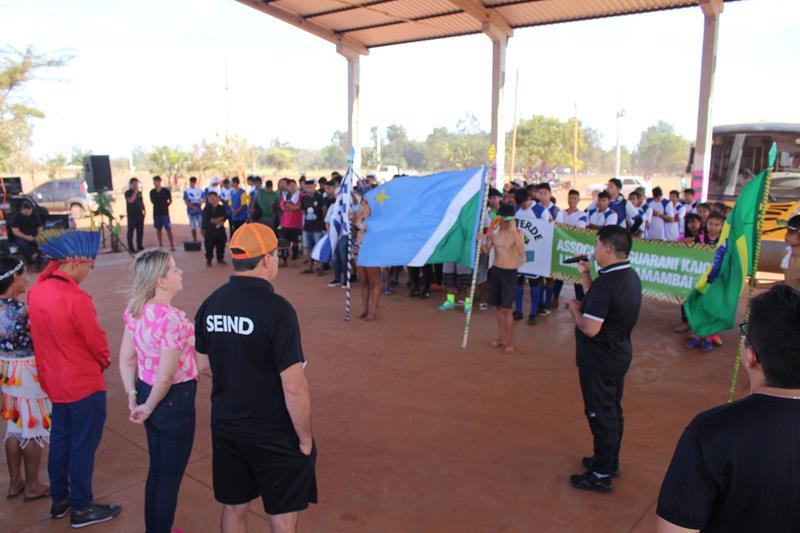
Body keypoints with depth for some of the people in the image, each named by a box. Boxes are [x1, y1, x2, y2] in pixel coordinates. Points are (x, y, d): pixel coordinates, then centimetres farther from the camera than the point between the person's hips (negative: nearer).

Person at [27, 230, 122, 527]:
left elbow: (45, 335, 7)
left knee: (60, 440, 21)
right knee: (83, 446, 7)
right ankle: (81, 508, 21)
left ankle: (59, 500, 36)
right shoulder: (75, 299, -27)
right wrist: (104, 362, 3)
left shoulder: (37, 292, -3)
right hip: (84, 385, -8)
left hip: (54, 382, 8)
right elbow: (96, 341, -17)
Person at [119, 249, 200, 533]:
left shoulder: (135, 309, -2)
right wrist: (148, 408, -9)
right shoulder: (172, 318, -27)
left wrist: (133, 398, 9)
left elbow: (126, 358, 5)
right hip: (173, 400, -8)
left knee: (156, 471, 26)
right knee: (170, 478, 12)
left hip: (147, 394, 8)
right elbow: (165, 377, -25)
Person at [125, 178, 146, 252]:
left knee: (140, 231, 8)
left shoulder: (139, 192, 14)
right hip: (132, 215, -6)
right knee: (131, 231, -1)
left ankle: (139, 246, 16)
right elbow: (130, 200, -20)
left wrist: (144, 209, 7)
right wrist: (135, 192, -19)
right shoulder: (128, 192, -4)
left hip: (140, 215, 6)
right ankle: (131, 248, 2)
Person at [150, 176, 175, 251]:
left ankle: (172, 245, -4)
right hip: (156, 213, 4)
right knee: (158, 229, 8)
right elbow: (152, 201, 12)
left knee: (168, 229, -6)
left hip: (165, 213, -3)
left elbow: (170, 200, 6)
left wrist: (166, 205, 1)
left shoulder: (166, 190, -5)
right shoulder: (152, 192, 3)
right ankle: (160, 245, 16)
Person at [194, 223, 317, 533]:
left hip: (225, 427, 6)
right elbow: (294, 387, -23)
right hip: (273, 435, -6)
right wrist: (305, 438, -9)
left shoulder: (210, 304, -3)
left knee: (233, 508, 22)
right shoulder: (276, 309, -23)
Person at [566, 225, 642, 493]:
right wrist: (585, 275, 5)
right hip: (619, 354, 9)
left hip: (600, 361, -9)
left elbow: (590, 328, -30)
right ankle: (610, 462, 39)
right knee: (612, 410, 22)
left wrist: (574, 309, -13)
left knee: (600, 414, 4)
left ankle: (601, 475, 18)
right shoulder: (630, 277, 3)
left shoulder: (606, 282, -27)